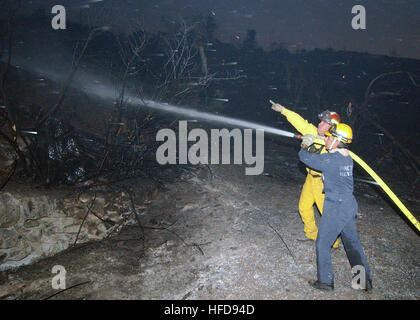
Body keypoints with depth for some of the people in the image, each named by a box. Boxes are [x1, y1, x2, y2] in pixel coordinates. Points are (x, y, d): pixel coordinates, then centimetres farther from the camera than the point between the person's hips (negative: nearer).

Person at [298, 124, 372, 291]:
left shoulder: (330, 159, -21)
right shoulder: (347, 158, 5)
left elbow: (304, 157, -10)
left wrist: (305, 145, 11)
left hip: (336, 208, -8)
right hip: (350, 205, 9)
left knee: (323, 243, 6)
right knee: (352, 242, 20)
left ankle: (325, 281, 16)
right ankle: (365, 279, 30)